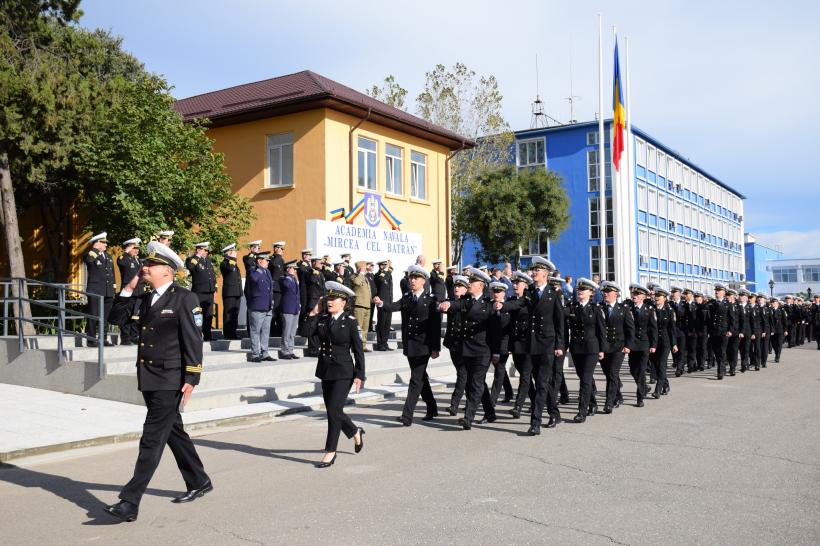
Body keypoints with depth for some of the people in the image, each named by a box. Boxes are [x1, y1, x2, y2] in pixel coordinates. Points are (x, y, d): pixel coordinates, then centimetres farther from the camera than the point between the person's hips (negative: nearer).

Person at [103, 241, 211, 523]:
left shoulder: (184, 298, -10)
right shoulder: (145, 299, 12)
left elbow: (193, 340, -13)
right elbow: (118, 314, 13)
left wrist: (191, 378, -18)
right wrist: (130, 285, 3)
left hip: (169, 380, -8)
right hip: (149, 379, 8)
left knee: (152, 440, -7)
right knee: (173, 432, 17)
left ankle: (130, 503, -5)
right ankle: (199, 482, 32)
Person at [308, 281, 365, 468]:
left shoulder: (350, 322, -7)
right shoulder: (322, 319, 6)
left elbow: (358, 350, -5)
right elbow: (315, 341, -9)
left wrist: (359, 375, -9)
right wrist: (313, 316, -8)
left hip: (343, 372, -6)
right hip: (326, 370, 6)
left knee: (334, 410, -9)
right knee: (332, 410, 13)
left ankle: (330, 453, 1)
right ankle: (356, 433, 38)